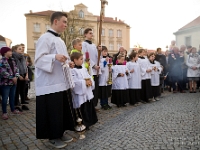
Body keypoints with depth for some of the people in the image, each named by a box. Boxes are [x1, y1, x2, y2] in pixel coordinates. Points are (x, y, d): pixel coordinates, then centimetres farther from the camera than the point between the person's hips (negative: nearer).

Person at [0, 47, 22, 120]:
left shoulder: (12, 60, 12)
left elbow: (16, 69, 7)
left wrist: (16, 76, -9)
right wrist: (12, 78, -19)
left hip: (13, 82, 7)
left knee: (12, 97, 17)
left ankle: (13, 110, 30)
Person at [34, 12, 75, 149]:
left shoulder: (60, 40, 18)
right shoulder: (45, 38, -10)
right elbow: (39, 59, -17)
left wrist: (68, 62, 6)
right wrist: (55, 57, -33)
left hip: (63, 81, 9)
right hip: (51, 83, -9)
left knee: (65, 109, 14)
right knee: (53, 111, 1)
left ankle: (62, 132, 30)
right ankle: (53, 137, 19)